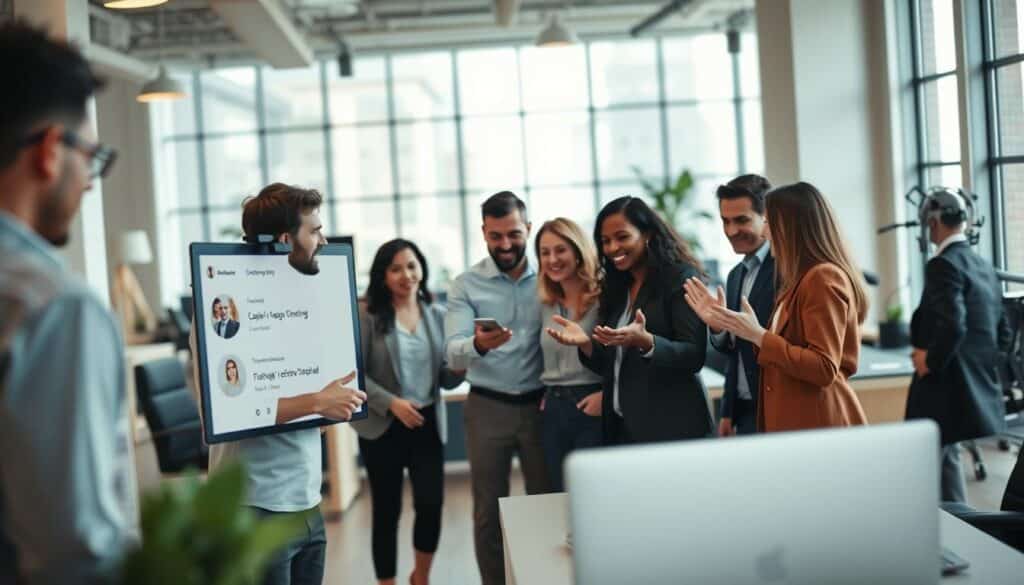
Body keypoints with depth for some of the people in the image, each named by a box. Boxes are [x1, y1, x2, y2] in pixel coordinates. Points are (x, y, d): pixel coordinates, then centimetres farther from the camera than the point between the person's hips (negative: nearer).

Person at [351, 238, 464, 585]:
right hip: (382, 427, -3)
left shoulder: (438, 316, 5)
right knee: (387, 511, 6)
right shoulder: (368, 316, -7)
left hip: (428, 425, 3)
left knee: (432, 505, -1)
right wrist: (390, 403, -20)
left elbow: (446, 379, 5)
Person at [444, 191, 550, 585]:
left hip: (540, 403, 1)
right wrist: (478, 345, -34)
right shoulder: (466, 285, -1)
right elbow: (453, 354, -12)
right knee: (488, 511, 7)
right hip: (488, 407, -1)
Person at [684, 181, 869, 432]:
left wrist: (758, 335, -18)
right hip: (793, 421, 9)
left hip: (817, 424, -9)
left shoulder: (824, 278, -14)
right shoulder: (800, 280, 15)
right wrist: (721, 322, 15)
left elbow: (824, 369, -20)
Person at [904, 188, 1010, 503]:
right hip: (977, 386, 9)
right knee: (944, 458, 17)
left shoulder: (943, 264, -15)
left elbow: (952, 326, -27)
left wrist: (931, 361, -13)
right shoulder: (984, 267, 12)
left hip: (945, 388, -9)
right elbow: (1002, 331, 18)